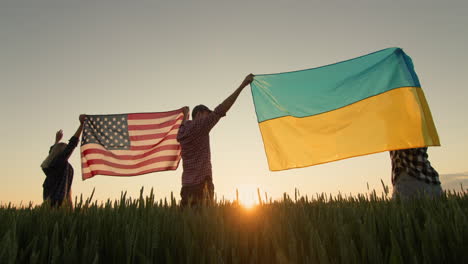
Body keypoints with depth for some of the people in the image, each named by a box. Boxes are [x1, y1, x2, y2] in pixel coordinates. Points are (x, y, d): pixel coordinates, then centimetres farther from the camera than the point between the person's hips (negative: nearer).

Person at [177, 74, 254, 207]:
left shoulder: (183, 131, 16)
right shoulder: (199, 126, -5)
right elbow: (220, 110, -12)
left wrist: (186, 114, 62)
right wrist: (242, 85, -12)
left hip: (187, 186, 8)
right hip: (200, 185, -8)